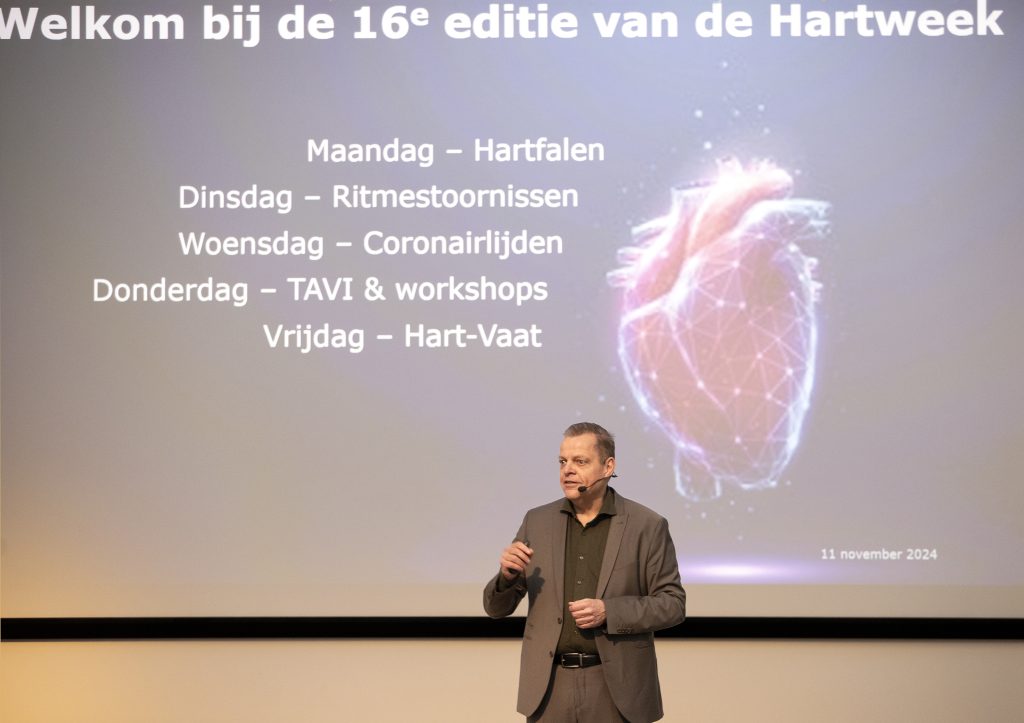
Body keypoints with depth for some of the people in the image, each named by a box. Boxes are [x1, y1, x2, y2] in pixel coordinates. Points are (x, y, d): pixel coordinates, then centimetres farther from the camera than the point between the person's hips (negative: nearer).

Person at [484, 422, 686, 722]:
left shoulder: (647, 526, -2)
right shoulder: (537, 521, 6)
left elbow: (672, 603, -2)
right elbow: (496, 608, 8)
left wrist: (609, 612, -16)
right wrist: (507, 575, -14)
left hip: (617, 686, -2)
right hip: (550, 685, 2)